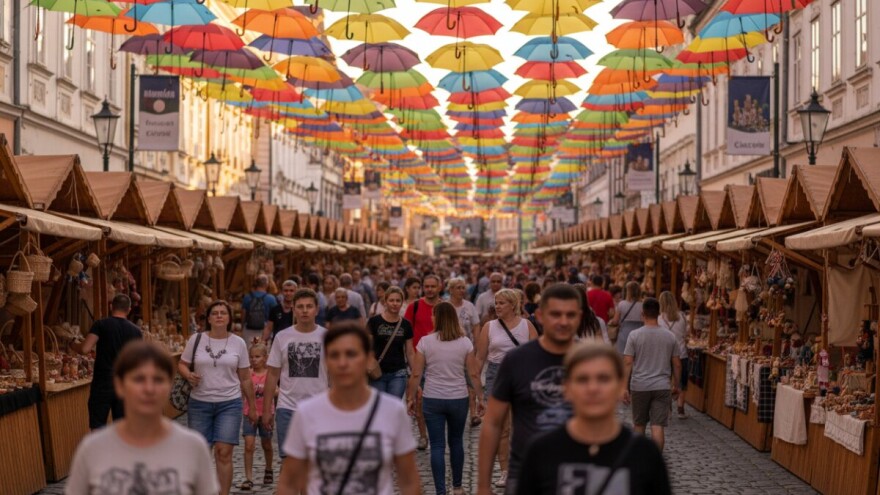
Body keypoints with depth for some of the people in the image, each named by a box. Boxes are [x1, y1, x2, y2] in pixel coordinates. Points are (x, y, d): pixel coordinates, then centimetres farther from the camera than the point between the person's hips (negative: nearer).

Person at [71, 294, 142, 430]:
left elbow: (85, 349, -15)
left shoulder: (101, 325, -6)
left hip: (102, 383, -3)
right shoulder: (135, 331, 4)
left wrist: (72, 345, 6)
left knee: (98, 428, 2)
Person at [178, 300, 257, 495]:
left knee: (224, 452, -9)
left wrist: (252, 407, 9)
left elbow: (245, 378, 7)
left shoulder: (238, 343, 2)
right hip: (199, 403, 1)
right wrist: (188, 375, -16)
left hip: (229, 403, -1)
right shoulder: (196, 339, 0)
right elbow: (182, 364, 7)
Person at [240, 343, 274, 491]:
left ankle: (268, 471, 39)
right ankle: (248, 479, -7)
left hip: (265, 414, 0)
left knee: (266, 445, 17)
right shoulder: (248, 373, -2)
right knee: (249, 446, -9)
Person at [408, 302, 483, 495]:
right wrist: (480, 397, 8)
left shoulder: (426, 341, -7)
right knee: (456, 442, 18)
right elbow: (473, 373, -2)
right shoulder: (465, 342, -3)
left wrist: (411, 397, 5)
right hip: (458, 399, 2)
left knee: (437, 446, 2)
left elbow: (416, 374, -6)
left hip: (432, 399, -2)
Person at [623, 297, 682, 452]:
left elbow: (628, 363, -9)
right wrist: (676, 385, 18)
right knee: (657, 427, -3)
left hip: (639, 387, 0)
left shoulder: (635, 335, -6)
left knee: (639, 424, 17)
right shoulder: (669, 336, 0)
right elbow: (677, 365, 5)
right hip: (662, 387, 0)